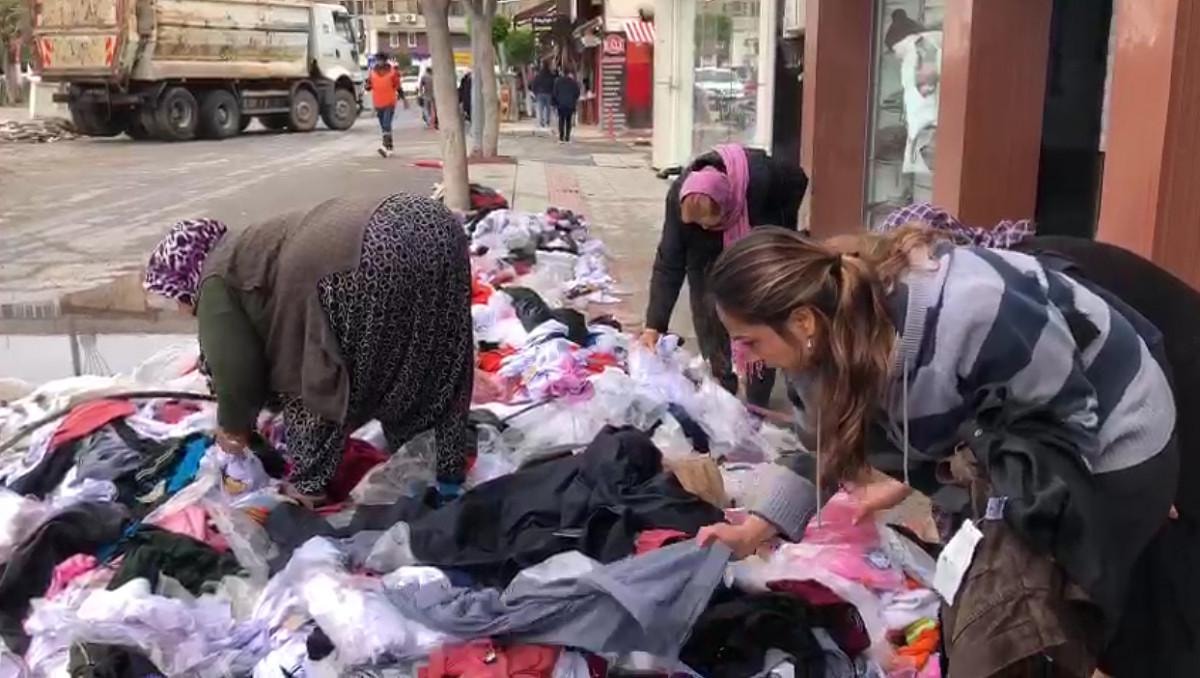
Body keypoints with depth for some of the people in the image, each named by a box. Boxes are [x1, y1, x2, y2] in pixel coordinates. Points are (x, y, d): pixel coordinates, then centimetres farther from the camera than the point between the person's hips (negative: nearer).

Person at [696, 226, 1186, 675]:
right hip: (1006, 442, 7)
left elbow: (1073, 419, -25)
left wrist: (913, 477, -26)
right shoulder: (833, 332, -15)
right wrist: (755, 529, -6)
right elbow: (822, 445, 3)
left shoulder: (962, 314, -40)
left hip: (1109, 445, -7)